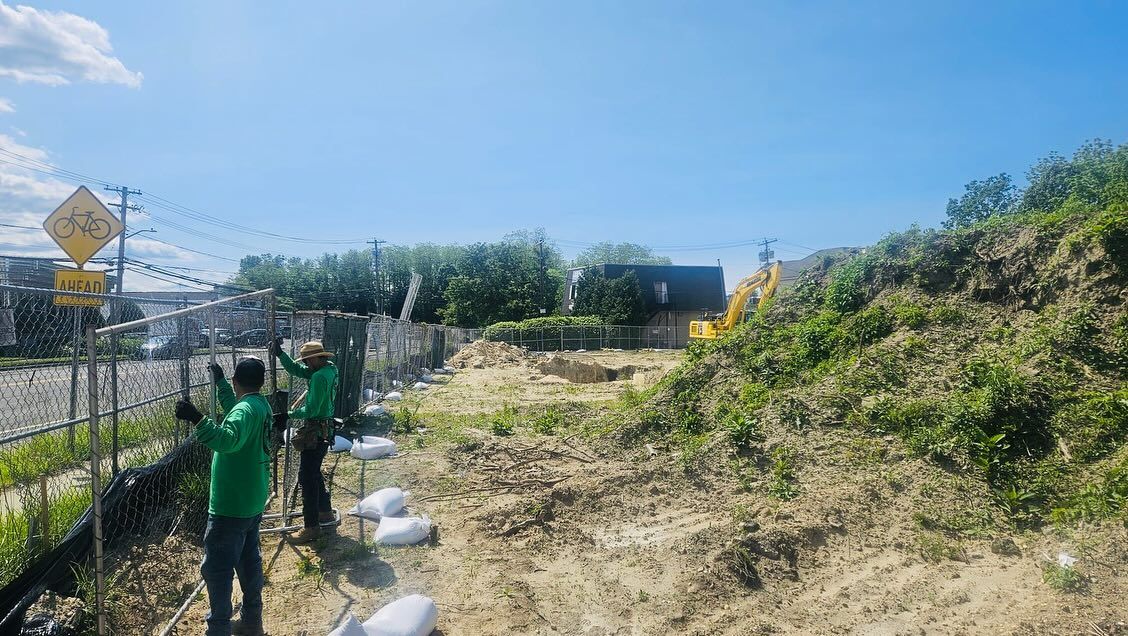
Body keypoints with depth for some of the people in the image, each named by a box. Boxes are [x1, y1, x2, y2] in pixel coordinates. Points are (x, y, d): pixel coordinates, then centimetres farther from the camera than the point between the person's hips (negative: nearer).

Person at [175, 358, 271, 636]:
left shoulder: (246, 409, -21)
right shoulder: (261, 405, 6)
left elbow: (228, 440, -40)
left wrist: (196, 418, -50)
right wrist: (220, 381, 34)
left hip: (230, 506, -9)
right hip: (253, 503, 9)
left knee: (216, 568, 1)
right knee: (249, 561, 18)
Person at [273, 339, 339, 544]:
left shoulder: (319, 377, -23)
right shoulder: (330, 368, 6)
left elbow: (311, 409, -24)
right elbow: (296, 370, 12)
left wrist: (289, 415, -13)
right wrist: (280, 353, 2)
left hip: (316, 433, -10)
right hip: (325, 429, 10)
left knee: (307, 477, -4)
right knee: (314, 473, 23)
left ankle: (311, 526, 3)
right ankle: (325, 512, 35)